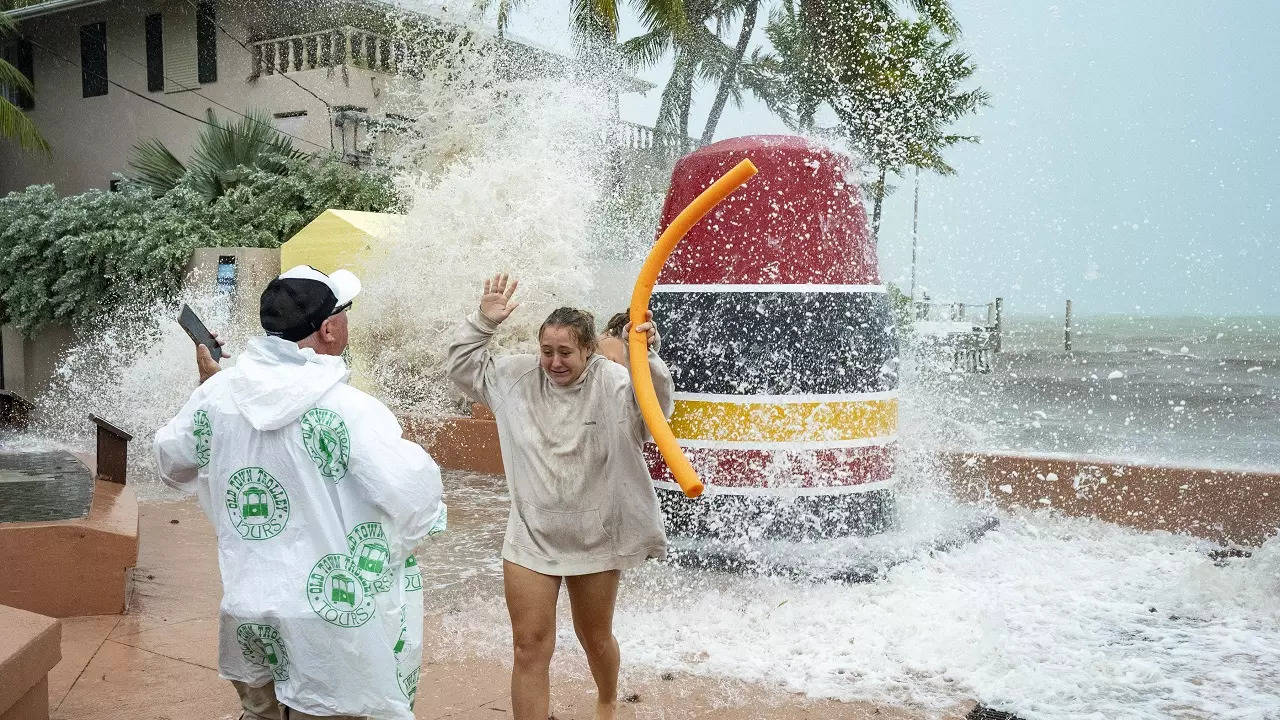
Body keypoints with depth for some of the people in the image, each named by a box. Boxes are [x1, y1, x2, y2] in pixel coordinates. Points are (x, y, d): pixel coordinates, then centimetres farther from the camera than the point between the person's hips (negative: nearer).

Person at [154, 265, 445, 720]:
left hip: (247, 610, 6)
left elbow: (171, 461, 15)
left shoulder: (217, 394, -3)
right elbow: (414, 492, -26)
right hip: (326, 617, -6)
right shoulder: (347, 408, -21)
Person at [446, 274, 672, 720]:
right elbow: (463, 366, 3)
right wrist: (483, 322, -12)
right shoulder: (519, 377, -4)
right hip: (531, 539, 2)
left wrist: (647, 357, -51)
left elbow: (656, 406, -33)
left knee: (595, 638, 22)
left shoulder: (613, 383, -16)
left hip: (595, 540, -1)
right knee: (530, 649, 0)